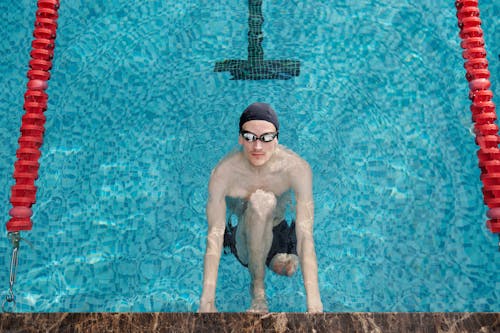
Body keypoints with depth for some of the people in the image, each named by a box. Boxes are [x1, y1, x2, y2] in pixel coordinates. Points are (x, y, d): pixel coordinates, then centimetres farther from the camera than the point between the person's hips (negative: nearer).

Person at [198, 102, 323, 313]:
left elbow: (305, 234, -29)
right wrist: (207, 300, -31)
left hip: (279, 236, 4)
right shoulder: (223, 172, -26)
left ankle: (280, 258, 14)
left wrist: (313, 303, -34)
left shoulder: (296, 168, -26)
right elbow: (214, 235, -26)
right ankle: (257, 287, -15)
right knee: (261, 200, -31)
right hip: (244, 242, -4)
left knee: (285, 267, -25)